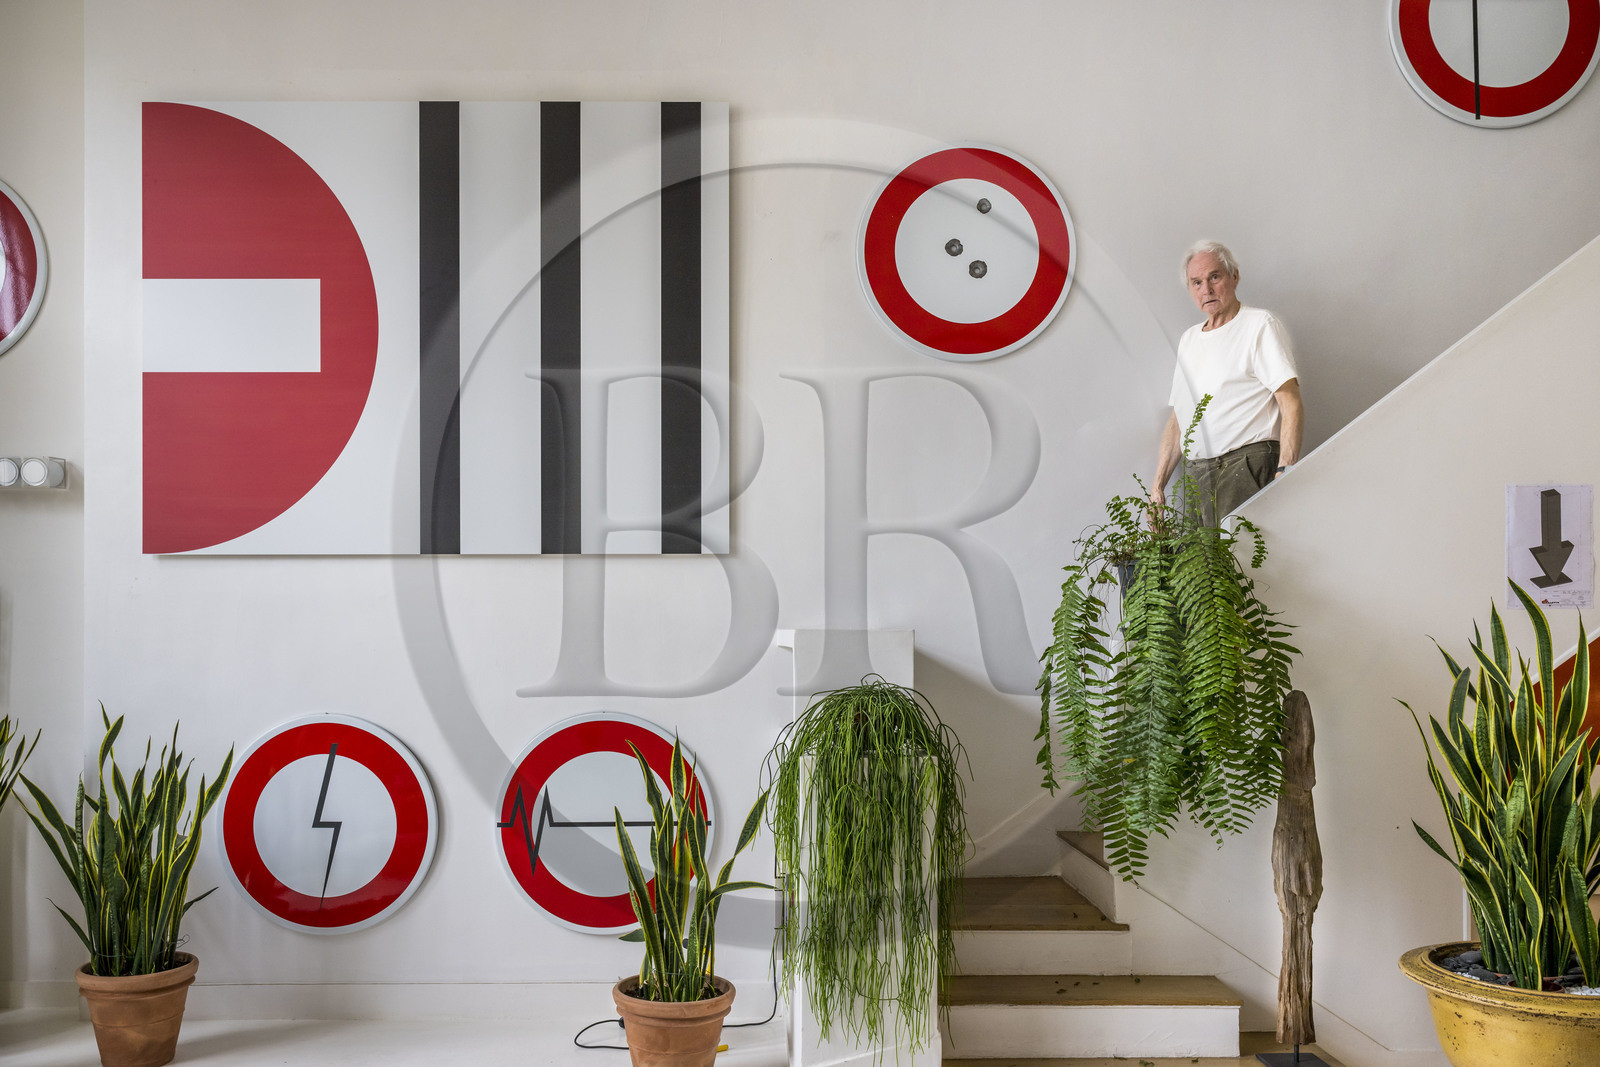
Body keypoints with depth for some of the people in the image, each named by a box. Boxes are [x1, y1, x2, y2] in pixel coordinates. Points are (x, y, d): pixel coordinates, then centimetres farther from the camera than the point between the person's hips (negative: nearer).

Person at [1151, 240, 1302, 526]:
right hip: (1198, 475, 6)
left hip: (1248, 465, -6)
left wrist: (1286, 471, -21)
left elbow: (1291, 404, -9)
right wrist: (1158, 484, 14)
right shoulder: (1188, 339, 22)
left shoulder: (1259, 325, 1)